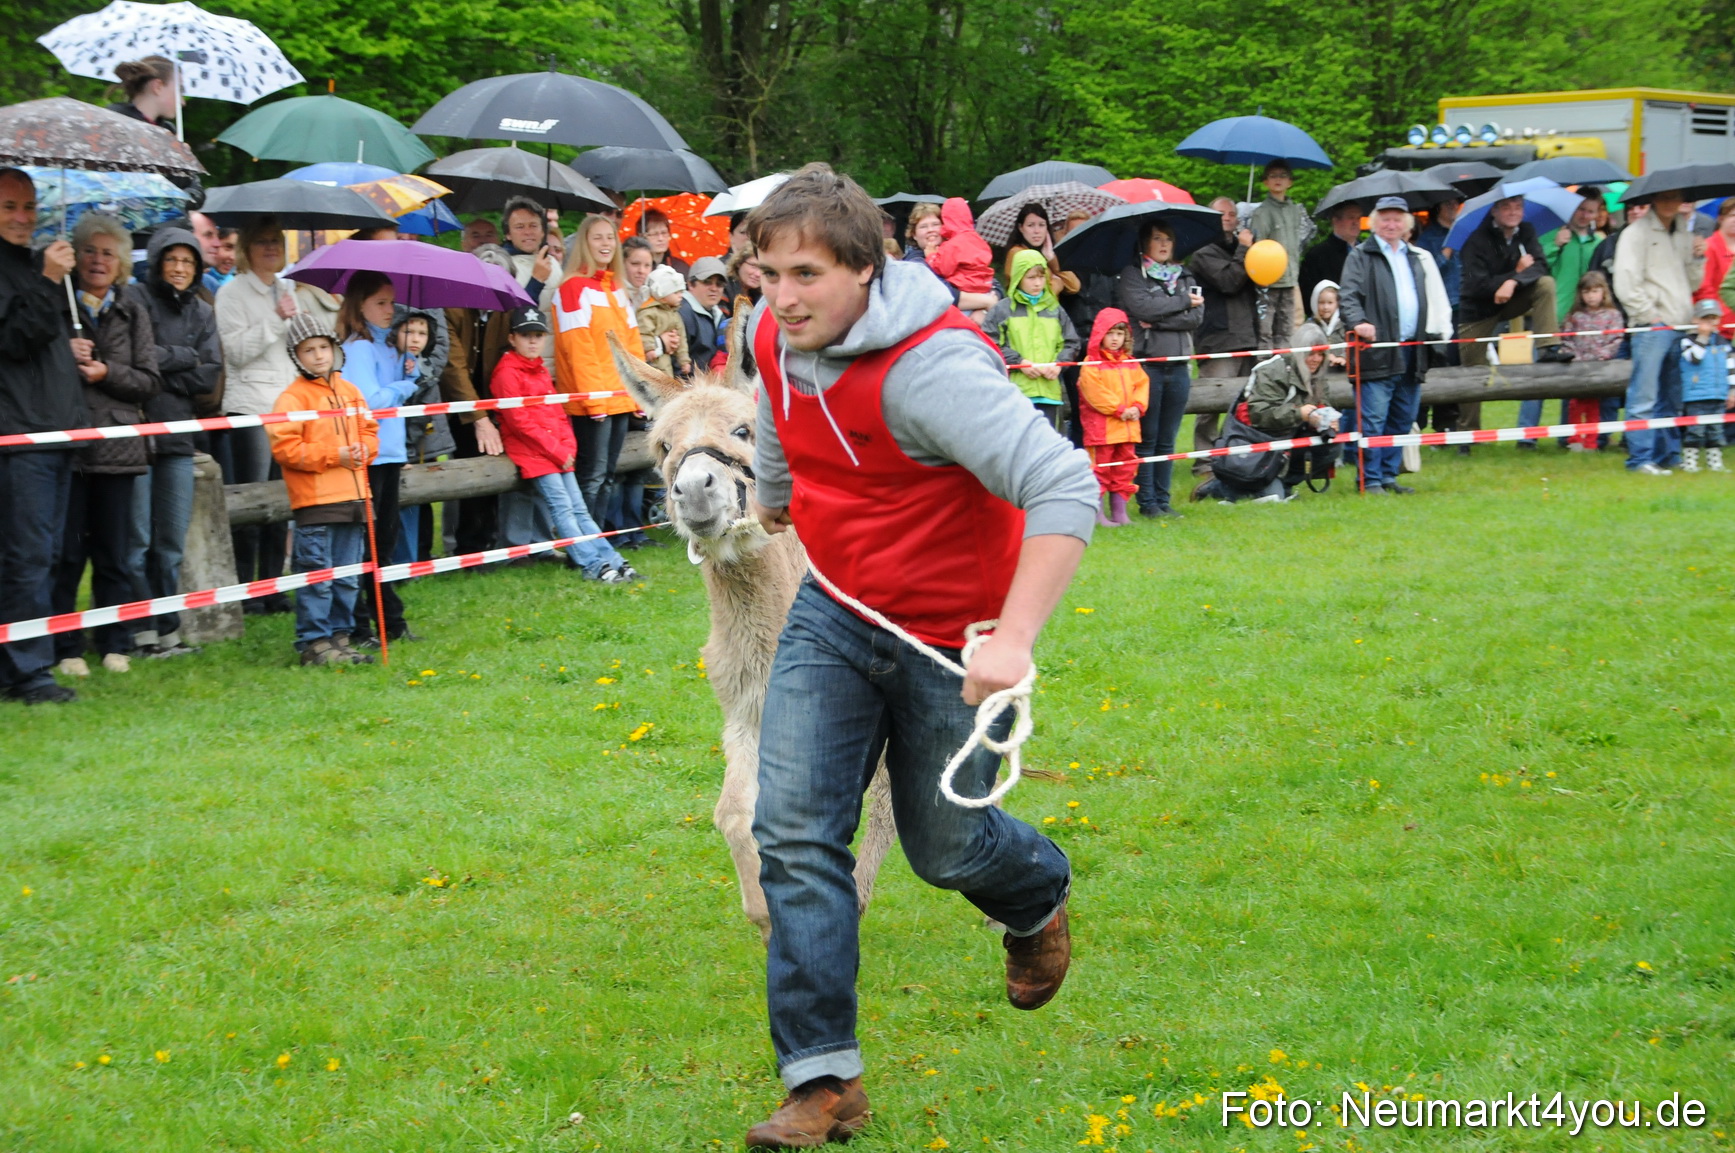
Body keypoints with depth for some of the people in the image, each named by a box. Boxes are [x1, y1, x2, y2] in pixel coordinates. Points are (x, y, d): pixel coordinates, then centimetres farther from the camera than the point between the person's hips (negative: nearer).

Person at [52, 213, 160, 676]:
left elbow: (149, 381, 7)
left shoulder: (132, 311, 10)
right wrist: (63, 357, -14)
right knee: (66, 552, -1)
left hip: (116, 446, 2)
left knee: (114, 552, 7)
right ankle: (66, 649, 6)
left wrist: (106, 372, -9)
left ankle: (115, 645, 16)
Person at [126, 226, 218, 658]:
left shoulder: (203, 313, 15)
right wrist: (185, 357, -2)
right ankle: (140, 631, -2)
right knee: (137, 540, -6)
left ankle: (167, 630, 13)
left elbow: (208, 378, 5)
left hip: (177, 438, 5)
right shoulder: (136, 299, -1)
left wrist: (161, 370, -6)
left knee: (172, 542, 7)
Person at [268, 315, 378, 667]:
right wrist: (334, 455, -15)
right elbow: (285, 447, -14)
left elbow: (369, 430, 20)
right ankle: (314, 642, 1)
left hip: (352, 498, 6)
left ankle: (339, 636, 20)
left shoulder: (349, 392, 13)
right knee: (317, 577, -5)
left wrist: (363, 450, -4)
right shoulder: (293, 397, -6)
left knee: (348, 579, 11)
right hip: (314, 503, -6)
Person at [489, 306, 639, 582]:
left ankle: (611, 560, 3)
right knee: (561, 507, -12)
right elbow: (519, 421, -13)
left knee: (579, 508, 6)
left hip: (559, 453, 8)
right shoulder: (507, 373, -8)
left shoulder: (541, 370, 19)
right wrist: (556, 450, -12)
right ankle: (593, 565, -15)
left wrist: (568, 446, 1)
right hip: (531, 453, -8)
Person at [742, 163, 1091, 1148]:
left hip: (951, 637, -6)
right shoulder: (779, 338, -7)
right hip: (835, 611, 6)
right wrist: (773, 500, 38)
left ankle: (1039, 899, 49)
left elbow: (1066, 489, -37)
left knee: (944, 847, 10)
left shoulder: (929, 368, -31)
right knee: (795, 833, -7)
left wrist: (1013, 641, -42)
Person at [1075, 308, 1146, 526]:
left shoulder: (1130, 363, 14)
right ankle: (1097, 515, 0)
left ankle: (1120, 513, 17)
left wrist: (1137, 407, -8)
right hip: (1101, 428, -6)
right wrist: (1120, 410, -17)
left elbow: (1142, 384, 10)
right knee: (1099, 469, -4)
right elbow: (1095, 393, -16)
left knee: (1124, 470, 10)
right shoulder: (1091, 364, -7)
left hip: (1128, 427, 6)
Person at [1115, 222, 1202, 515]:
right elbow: (1142, 307, -14)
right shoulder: (1132, 275, 3)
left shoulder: (1185, 276, 15)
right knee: (1147, 439, -2)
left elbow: (1197, 316, 1)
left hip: (1178, 367, 4)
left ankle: (1163, 500, 12)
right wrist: (1183, 301, -5)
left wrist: (1158, 320, -9)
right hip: (1147, 364, -4)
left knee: (1167, 440, 7)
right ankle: (1146, 501, 2)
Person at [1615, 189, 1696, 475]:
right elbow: (1626, 282, -11)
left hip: (1680, 326, 7)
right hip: (1651, 327, -7)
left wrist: (1691, 315, 15)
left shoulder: (1684, 234, 18)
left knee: (1672, 398, 9)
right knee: (1644, 397, -9)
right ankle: (1640, 458, -8)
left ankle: (1667, 454, 15)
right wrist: (1650, 315, -11)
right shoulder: (1636, 233, -4)